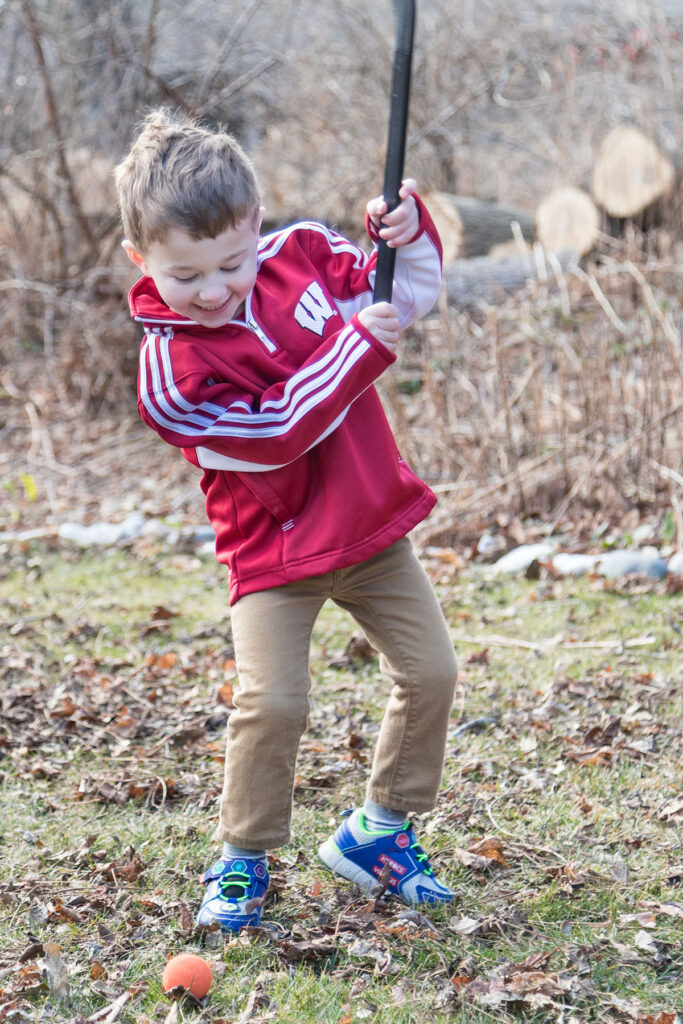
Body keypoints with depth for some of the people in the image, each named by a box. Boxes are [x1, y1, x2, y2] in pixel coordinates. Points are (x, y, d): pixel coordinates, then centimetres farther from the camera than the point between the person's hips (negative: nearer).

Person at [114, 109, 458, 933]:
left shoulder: (300, 255, -5)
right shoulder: (170, 367, -20)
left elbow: (408, 293, 9)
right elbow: (276, 431, -25)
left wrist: (407, 234, -12)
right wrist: (358, 345, -28)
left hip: (372, 527, 5)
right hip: (274, 551, -5)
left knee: (430, 672, 6)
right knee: (271, 702, -17)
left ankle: (379, 830, 24)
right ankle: (241, 860, 6)